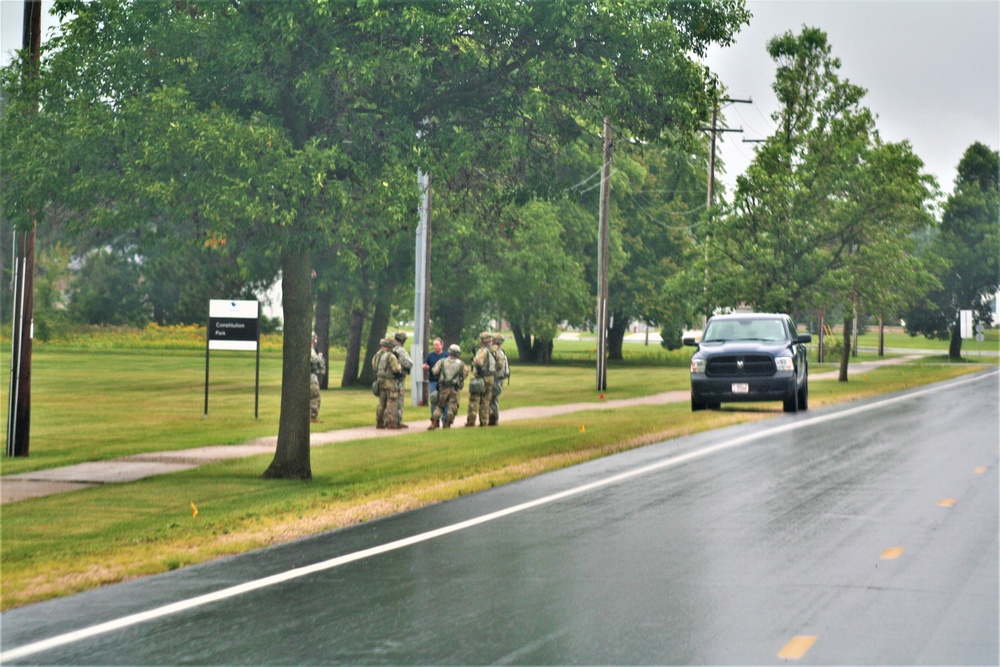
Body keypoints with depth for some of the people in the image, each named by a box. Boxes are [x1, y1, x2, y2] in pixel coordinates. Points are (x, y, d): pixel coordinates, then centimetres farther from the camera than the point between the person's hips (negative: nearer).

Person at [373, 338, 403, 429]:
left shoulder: (377, 355, 8)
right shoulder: (390, 356, -15)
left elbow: (374, 368, 13)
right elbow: (396, 370, -15)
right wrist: (401, 373, 4)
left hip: (380, 380, 7)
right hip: (390, 381, -7)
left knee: (382, 402, 13)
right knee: (391, 402, -3)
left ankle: (379, 422, 15)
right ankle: (391, 422, -6)